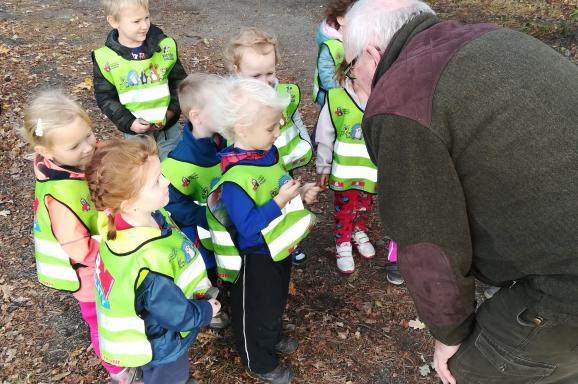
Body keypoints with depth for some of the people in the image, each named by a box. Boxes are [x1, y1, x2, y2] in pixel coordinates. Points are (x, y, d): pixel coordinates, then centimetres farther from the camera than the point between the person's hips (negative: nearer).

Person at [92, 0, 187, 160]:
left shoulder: (165, 45, -8)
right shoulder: (105, 58, -11)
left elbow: (179, 79, 3)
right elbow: (105, 97, -5)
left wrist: (174, 108, -9)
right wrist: (129, 122, -15)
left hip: (169, 126, 1)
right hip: (135, 130, -1)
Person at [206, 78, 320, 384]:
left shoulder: (269, 152, -5)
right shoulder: (234, 179, -33)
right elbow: (248, 226, -33)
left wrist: (300, 193, -5)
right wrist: (281, 201, -33)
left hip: (279, 247, 9)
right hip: (255, 257, -8)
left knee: (276, 301, 31)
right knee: (256, 310, 15)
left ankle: (272, 338, 58)